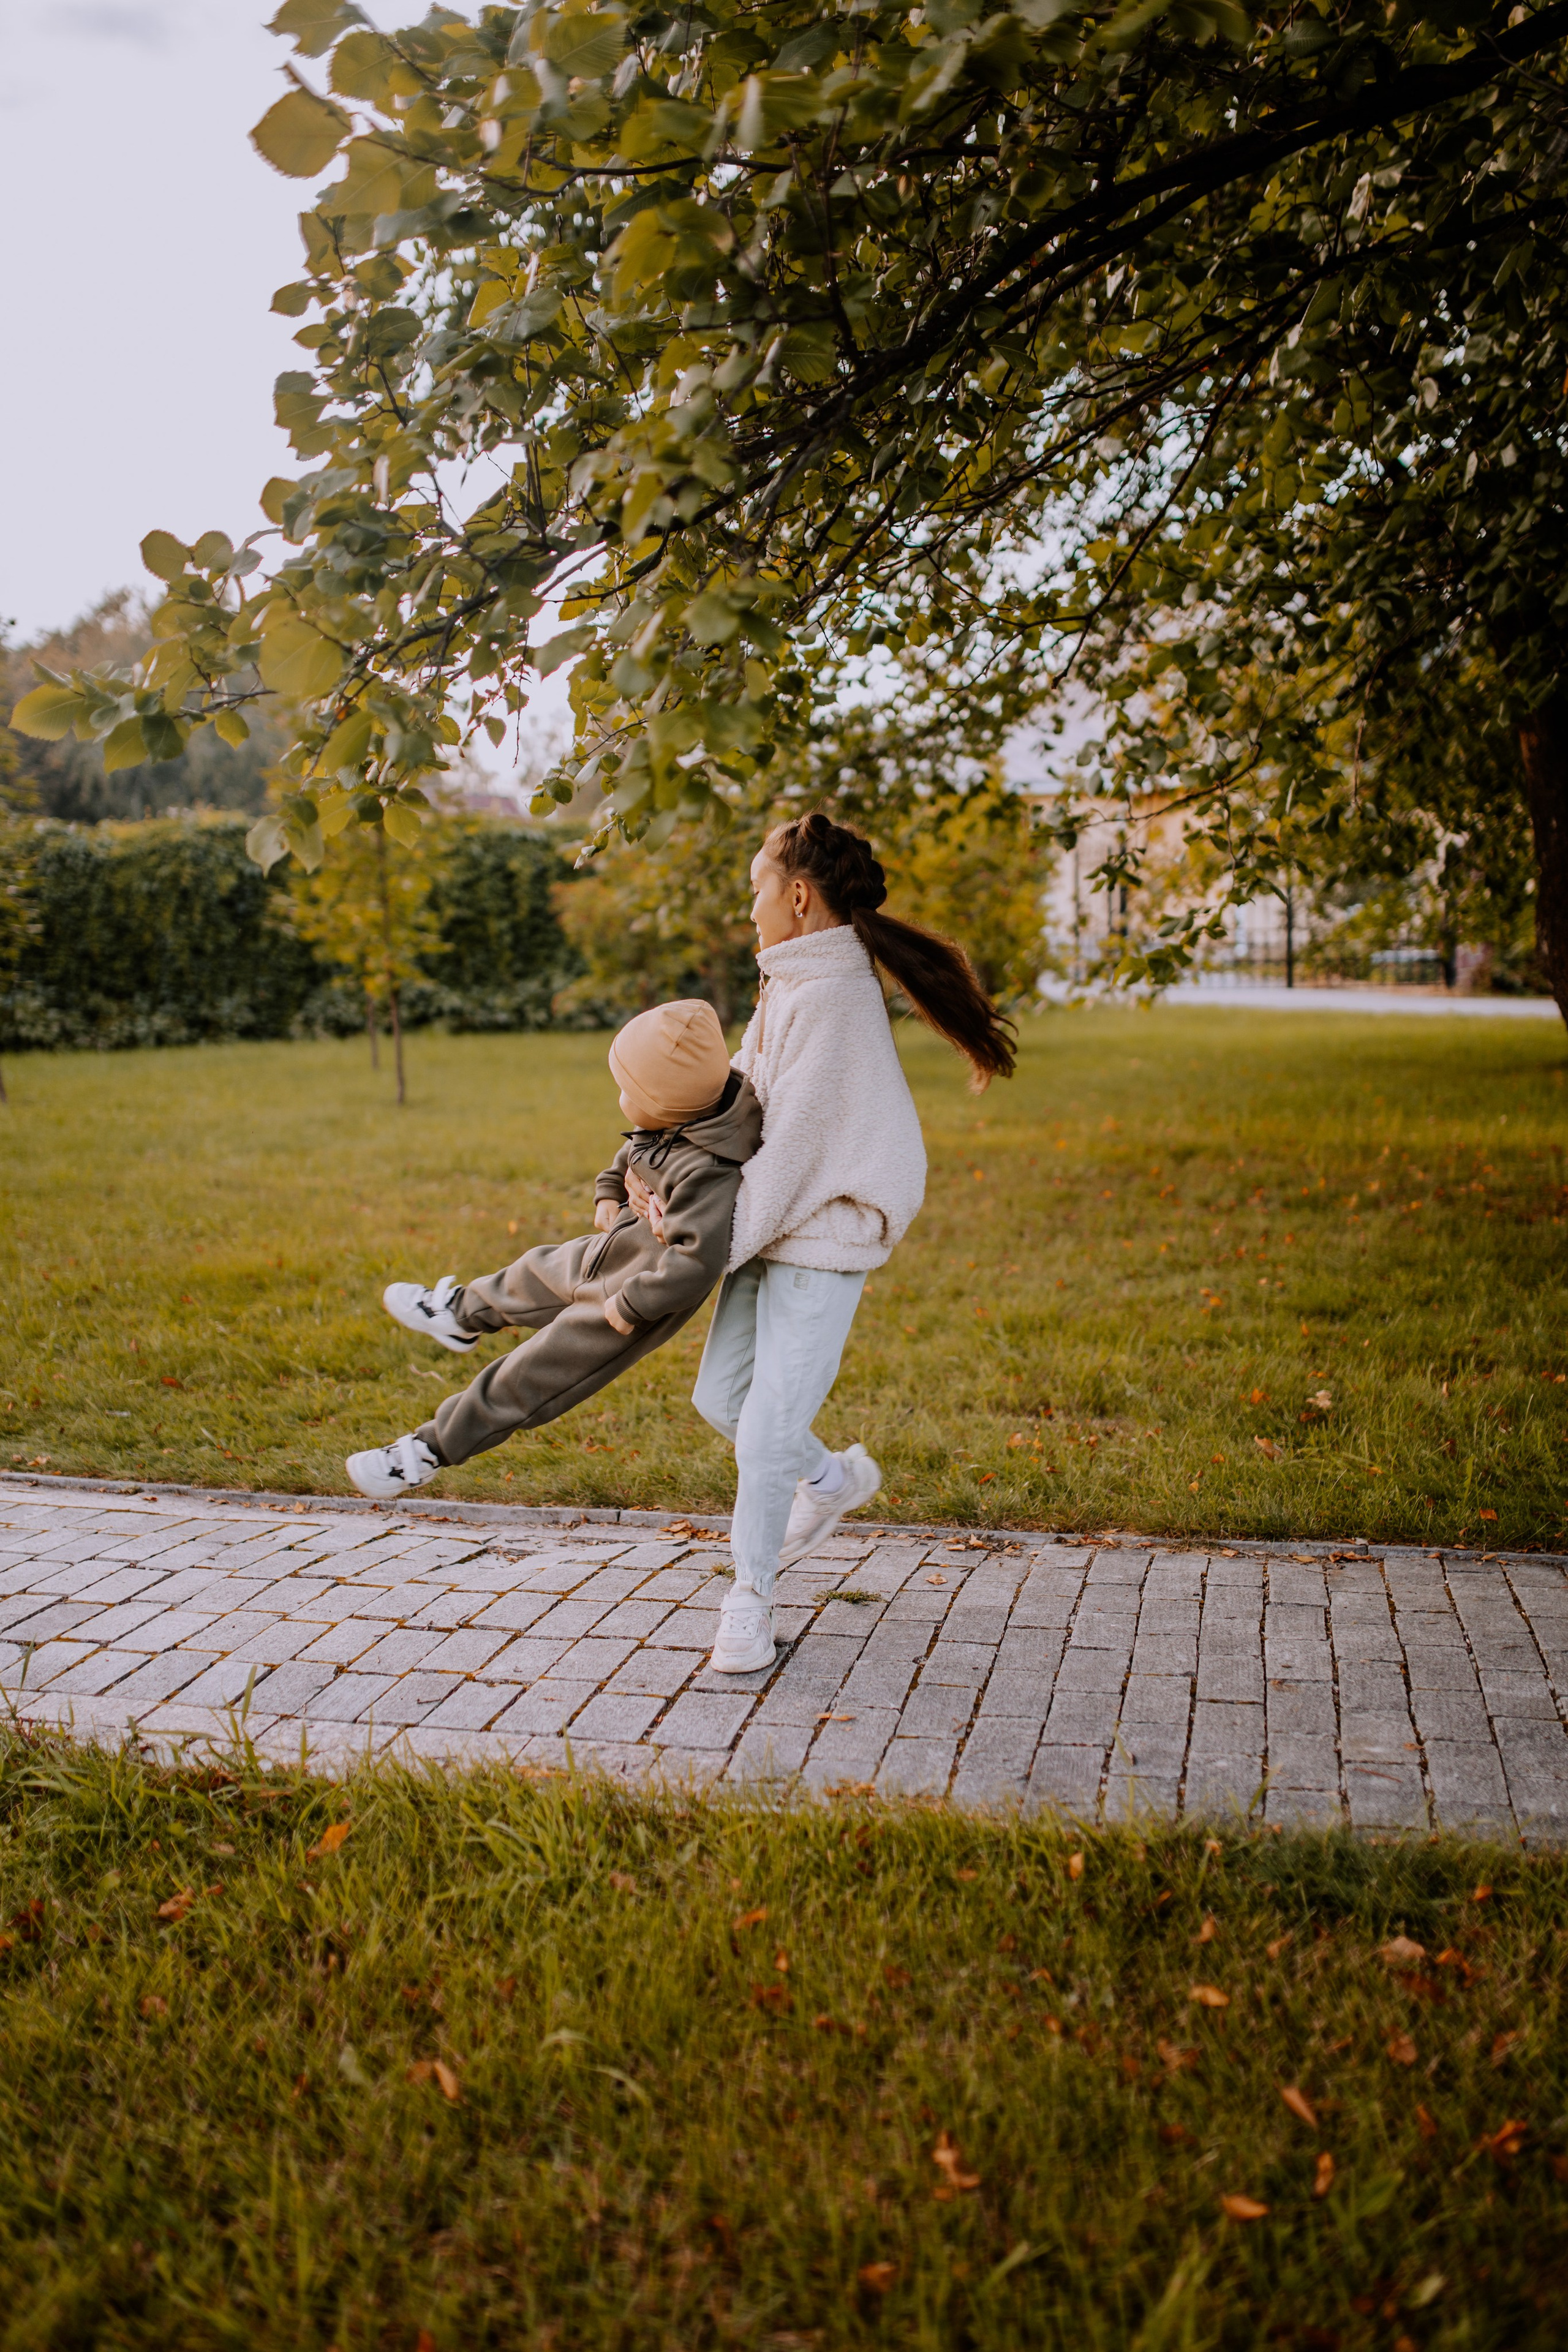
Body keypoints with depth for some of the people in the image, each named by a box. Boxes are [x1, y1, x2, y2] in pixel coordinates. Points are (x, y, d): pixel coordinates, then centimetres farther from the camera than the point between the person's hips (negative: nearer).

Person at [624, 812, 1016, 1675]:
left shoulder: (831, 994, -18)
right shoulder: (788, 986, 13)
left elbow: (795, 1140, -20)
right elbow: (739, 1096, 12)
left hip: (823, 1235, -9)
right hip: (773, 1228, 9)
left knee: (768, 1428, -5)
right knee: (718, 1397, 14)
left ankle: (750, 1593, 15)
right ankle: (832, 1479, 38)